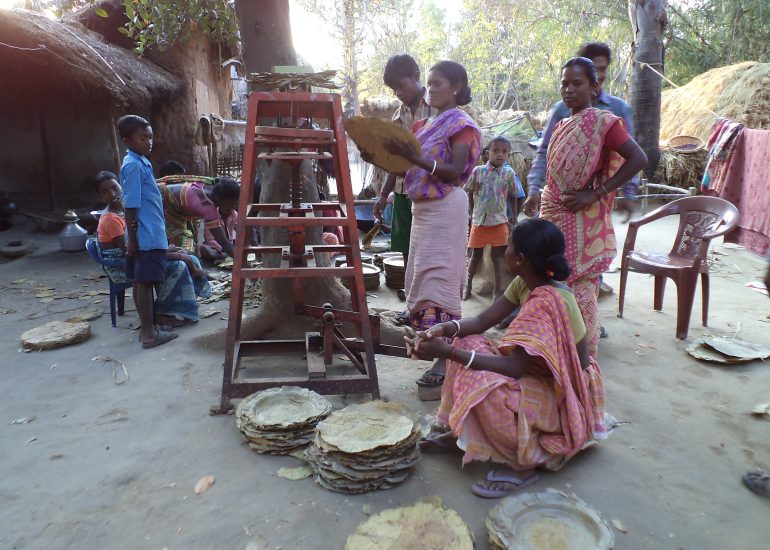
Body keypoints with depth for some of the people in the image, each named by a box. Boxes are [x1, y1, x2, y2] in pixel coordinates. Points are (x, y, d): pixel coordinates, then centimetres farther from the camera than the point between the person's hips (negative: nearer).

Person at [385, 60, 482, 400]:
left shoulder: (461, 125, -5)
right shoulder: (425, 125, 18)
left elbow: (454, 173, -16)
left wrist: (415, 158, -26)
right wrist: (390, 154, 3)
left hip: (445, 209, -9)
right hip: (422, 207, 9)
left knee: (438, 280, -13)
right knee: (422, 279, 10)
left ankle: (444, 365, -10)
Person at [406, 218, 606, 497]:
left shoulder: (546, 301, -31)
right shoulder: (527, 283, -4)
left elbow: (514, 368, -34)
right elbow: (482, 321, -2)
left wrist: (448, 352, -35)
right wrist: (444, 328, -22)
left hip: (568, 396, -9)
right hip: (547, 374, 9)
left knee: (484, 389, -33)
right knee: (469, 344, -2)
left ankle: (523, 463, -8)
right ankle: (460, 433, 7)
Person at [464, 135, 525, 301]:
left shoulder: (509, 173, -2)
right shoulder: (478, 171, -3)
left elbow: (513, 197, 7)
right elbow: (470, 193, 8)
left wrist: (514, 217, 9)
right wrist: (472, 213, 9)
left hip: (499, 222, 0)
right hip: (479, 221, 1)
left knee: (497, 256, 5)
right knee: (476, 255, 12)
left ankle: (497, 291, 13)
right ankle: (468, 284, 30)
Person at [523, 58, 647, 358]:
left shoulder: (603, 122, -8)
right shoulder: (561, 125, 14)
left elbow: (637, 158, -17)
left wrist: (597, 193, -19)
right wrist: (537, 194, 8)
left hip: (582, 220, -7)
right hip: (554, 215, 7)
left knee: (580, 287, -3)